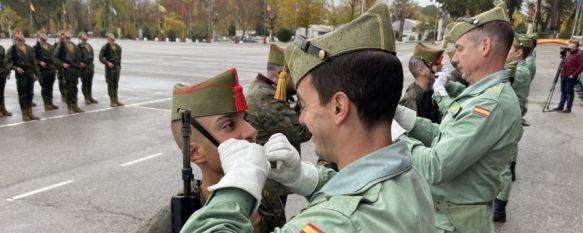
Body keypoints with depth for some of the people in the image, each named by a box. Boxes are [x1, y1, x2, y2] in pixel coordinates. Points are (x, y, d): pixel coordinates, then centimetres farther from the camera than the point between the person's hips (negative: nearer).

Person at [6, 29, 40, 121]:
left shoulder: (29, 48, 10)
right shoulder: (12, 49, -5)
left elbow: (33, 61, 15)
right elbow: (8, 62, -5)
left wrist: (36, 72, 12)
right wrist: (16, 68, -19)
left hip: (30, 73, 5)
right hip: (21, 73, -5)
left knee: (30, 93, 10)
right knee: (22, 94, 0)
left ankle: (30, 112, 19)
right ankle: (24, 114, 9)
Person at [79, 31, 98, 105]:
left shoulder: (89, 46, 14)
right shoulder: (79, 46, -7)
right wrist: (80, 63, -18)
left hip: (90, 66, 7)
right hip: (84, 66, -6)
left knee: (89, 83, 11)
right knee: (84, 83, 1)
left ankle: (90, 97, 19)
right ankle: (86, 98, 7)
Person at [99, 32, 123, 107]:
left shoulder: (118, 47, 10)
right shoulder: (105, 47, -7)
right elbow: (101, 57, -8)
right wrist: (107, 63, -19)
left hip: (117, 67, 6)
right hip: (110, 68, -5)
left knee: (115, 85, 11)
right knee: (110, 85, -1)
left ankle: (116, 100, 17)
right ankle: (112, 102, 3)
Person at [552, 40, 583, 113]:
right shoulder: (568, 53, 15)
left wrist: (574, 75, -17)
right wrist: (562, 71, 12)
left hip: (571, 77, -7)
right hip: (563, 75, 7)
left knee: (570, 92, -1)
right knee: (563, 91, 12)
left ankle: (568, 108, 4)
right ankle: (560, 106, 18)